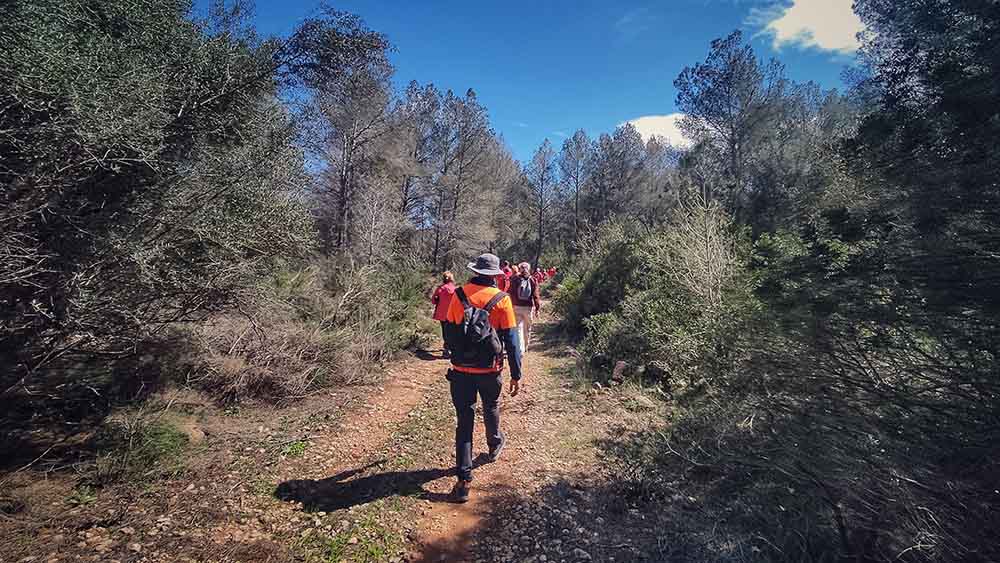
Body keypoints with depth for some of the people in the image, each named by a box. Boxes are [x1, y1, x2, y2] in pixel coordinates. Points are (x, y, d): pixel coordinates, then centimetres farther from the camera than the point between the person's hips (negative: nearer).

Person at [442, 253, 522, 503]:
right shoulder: (501, 299, -11)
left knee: (464, 422, 7)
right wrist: (516, 374, -3)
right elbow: (511, 341, -10)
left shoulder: (459, 295, -6)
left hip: (461, 370, 1)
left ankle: (464, 480, 7)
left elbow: (449, 331, 4)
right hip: (490, 370, 0)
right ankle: (495, 445, 52)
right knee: (491, 409, 26)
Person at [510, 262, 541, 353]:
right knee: (527, 328, 17)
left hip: (517, 307, -1)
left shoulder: (515, 279, -5)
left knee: (519, 328, 2)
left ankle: (520, 349, -6)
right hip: (529, 308, 1)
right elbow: (535, 295, -5)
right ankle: (526, 347, 30)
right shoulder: (533, 280, -4)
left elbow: (511, 293, -4)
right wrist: (538, 308, 0)